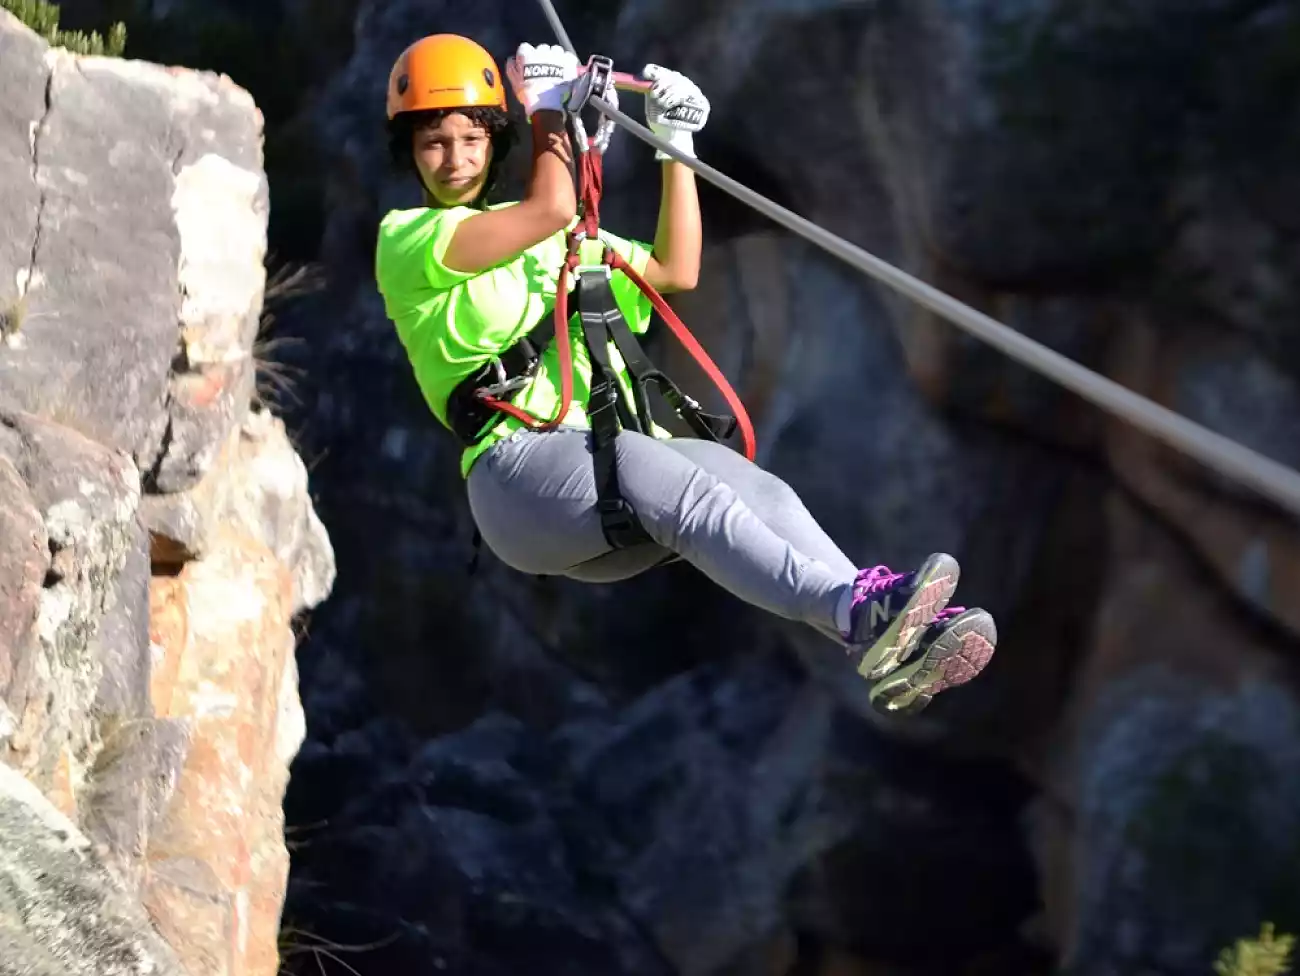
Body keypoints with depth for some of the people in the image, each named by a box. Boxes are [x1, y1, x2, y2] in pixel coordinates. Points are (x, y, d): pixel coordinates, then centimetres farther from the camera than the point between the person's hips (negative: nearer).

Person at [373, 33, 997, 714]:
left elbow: (676, 271, 27)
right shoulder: (405, 238, 7)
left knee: (761, 494, -24)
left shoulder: (568, 241, 30)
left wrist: (676, 147, 22)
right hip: (520, 467, -6)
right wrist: (545, 102, 9)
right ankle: (857, 611, -54)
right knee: (690, 494, -34)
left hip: (615, 450, 6)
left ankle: (891, 655, -45)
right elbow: (549, 207, -6)